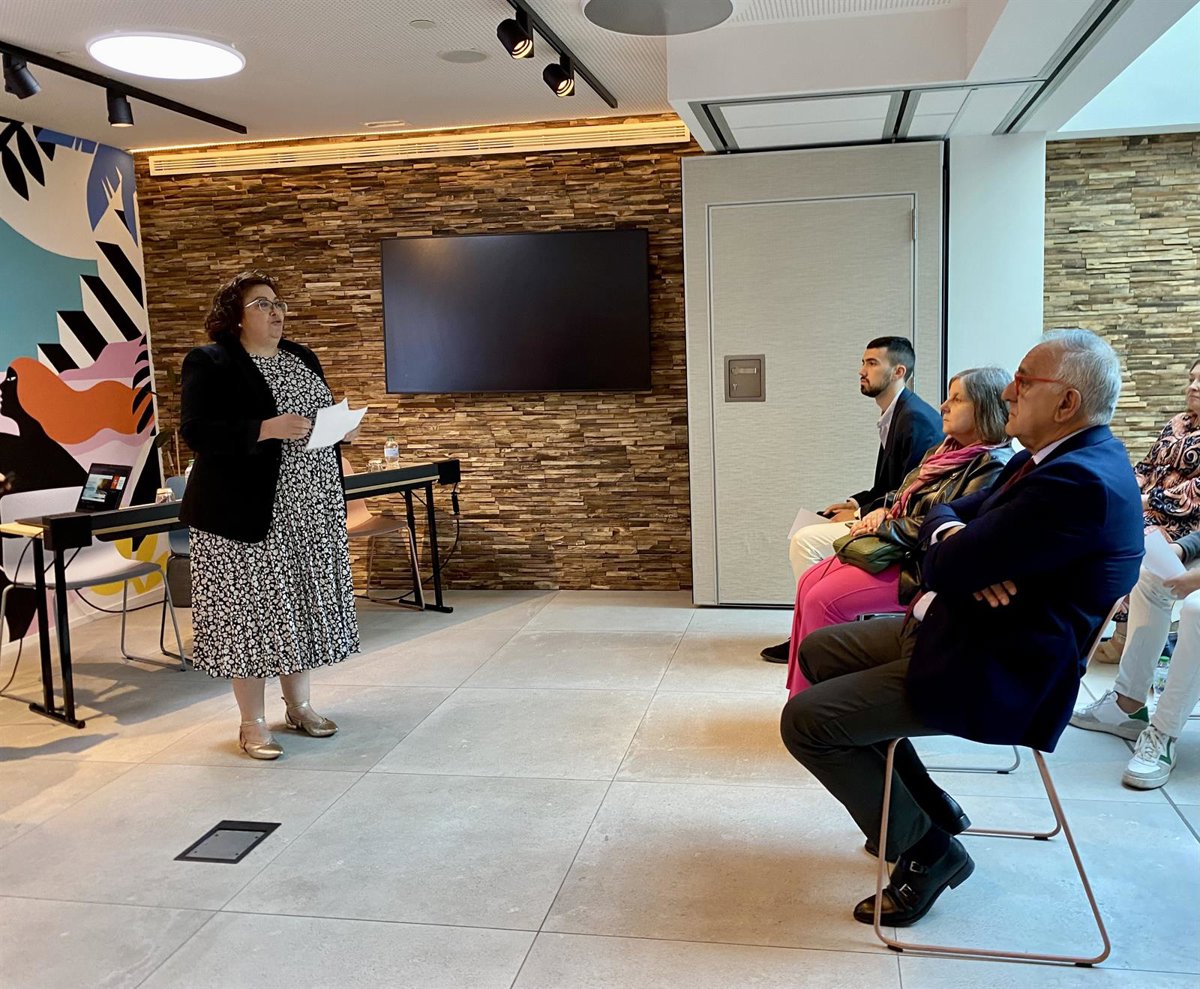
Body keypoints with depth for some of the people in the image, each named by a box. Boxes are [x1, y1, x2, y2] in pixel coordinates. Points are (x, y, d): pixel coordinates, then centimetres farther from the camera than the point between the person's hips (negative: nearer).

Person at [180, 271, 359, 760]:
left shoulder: (301, 357, 14)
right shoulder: (209, 363, -8)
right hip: (247, 512, -6)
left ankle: (298, 704, 28)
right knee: (250, 610, 0)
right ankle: (252, 724, 12)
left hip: (310, 511, 7)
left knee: (301, 604, 12)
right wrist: (266, 429, -26)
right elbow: (197, 431, -16)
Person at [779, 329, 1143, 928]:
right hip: (960, 631, 11)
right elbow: (947, 511, 9)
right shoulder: (1064, 457, 6)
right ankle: (927, 807, 24)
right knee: (820, 651, 18)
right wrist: (954, 536, -15)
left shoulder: (1079, 483, -28)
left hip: (996, 676, -11)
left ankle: (926, 849, 7)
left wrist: (953, 551, -5)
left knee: (806, 719, -13)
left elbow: (945, 570, -29)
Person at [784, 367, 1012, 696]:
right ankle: (800, 694, 4)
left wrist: (884, 527, -15)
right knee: (809, 582, -2)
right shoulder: (946, 450, 12)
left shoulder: (991, 467, -16)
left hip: (921, 567, -10)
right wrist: (884, 512, 0)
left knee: (823, 599, -18)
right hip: (892, 546, 10)